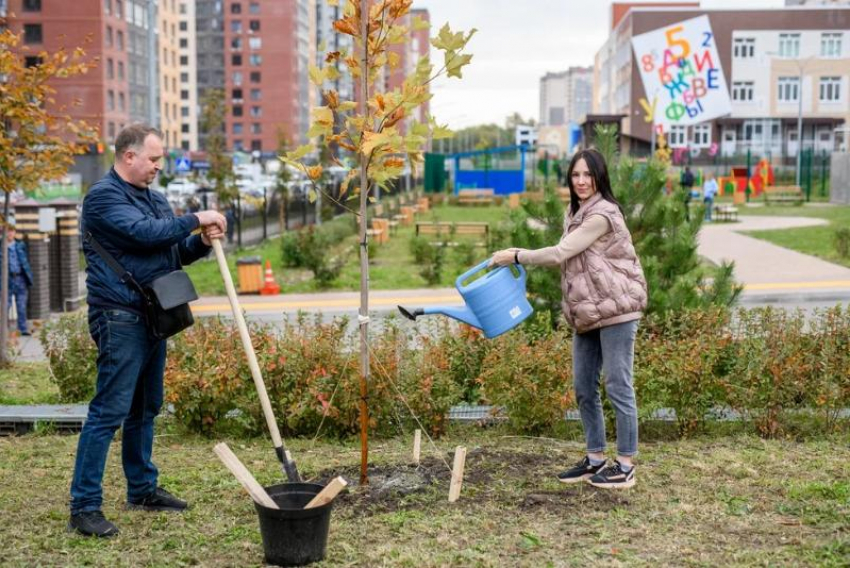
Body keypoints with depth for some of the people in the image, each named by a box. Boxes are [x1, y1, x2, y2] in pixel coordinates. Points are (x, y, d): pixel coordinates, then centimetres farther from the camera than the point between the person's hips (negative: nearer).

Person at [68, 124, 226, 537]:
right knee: (109, 411, -10)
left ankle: (142, 488, 28)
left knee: (145, 408, 16)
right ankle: (84, 506, -5)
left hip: (152, 317, 9)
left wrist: (203, 241, -1)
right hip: (120, 318, -9)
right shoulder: (104, 196, -10)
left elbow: (178, 252, 20)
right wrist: (195, 220, -15)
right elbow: (144, 232, -25)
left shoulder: (155, 199, 16)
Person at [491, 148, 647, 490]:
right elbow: (564, 256, 20)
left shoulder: (602, 215, -15)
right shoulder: (575, 213, 15)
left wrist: (516, 256, -7)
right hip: (588, 314, 9)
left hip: (615, 309, -9)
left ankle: (626, 466, 5)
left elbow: (561, 253, -16)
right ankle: (596, 458, 24)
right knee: (583, 388, 12)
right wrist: (519, 256, 9)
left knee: (618, 387, -3)